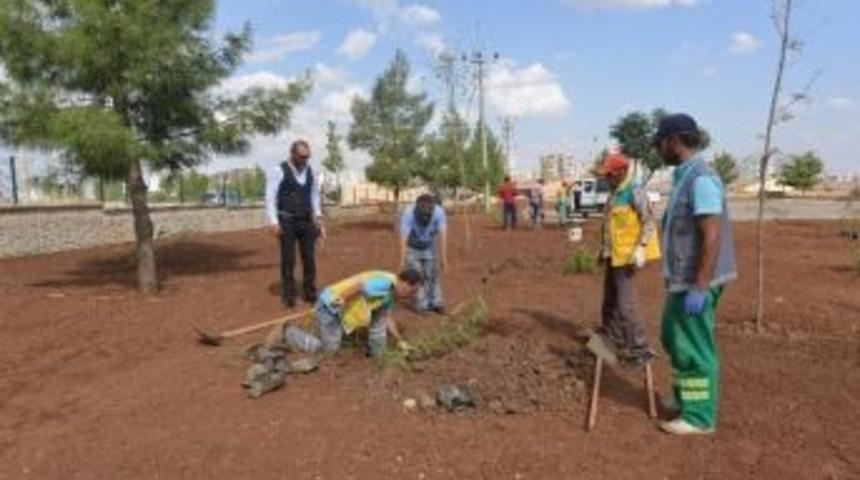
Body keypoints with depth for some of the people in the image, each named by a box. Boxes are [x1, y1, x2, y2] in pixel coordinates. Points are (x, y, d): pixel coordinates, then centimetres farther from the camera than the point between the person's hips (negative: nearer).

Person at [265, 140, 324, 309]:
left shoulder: (310, 172, 8)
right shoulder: (279, 172, -8)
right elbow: (270, 198, -9)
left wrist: (318, 218, 8)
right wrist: (273, 222, -17)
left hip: (306, 221, 5)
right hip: (287, 222, -4)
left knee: (309, 258, 7)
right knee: (288, 260, 0)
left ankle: (310, 294, 19)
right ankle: (288, 296, 12)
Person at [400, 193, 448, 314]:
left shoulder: (439, 212, -32)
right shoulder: (408, 213, -37)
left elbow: (443, 236, -36)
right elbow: (403, 238, -42)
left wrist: (443, 258, -42)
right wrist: (402, 260, -49)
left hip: (429, 247, 2)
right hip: (412, 248, -2)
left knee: (432, 275, 1)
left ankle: (435, 304, 11)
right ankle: (421, 305, 5)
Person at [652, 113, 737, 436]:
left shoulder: (701, 179, -18)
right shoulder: (684, 177, 12)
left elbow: (712, 237, -23)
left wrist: (699, 288, -24)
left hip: (696, 282, -10)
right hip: (682, 279, 10)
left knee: (694, 347, 1)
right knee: (673, 337, 21)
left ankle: (699, 417, 14)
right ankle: (684, 396, 37)